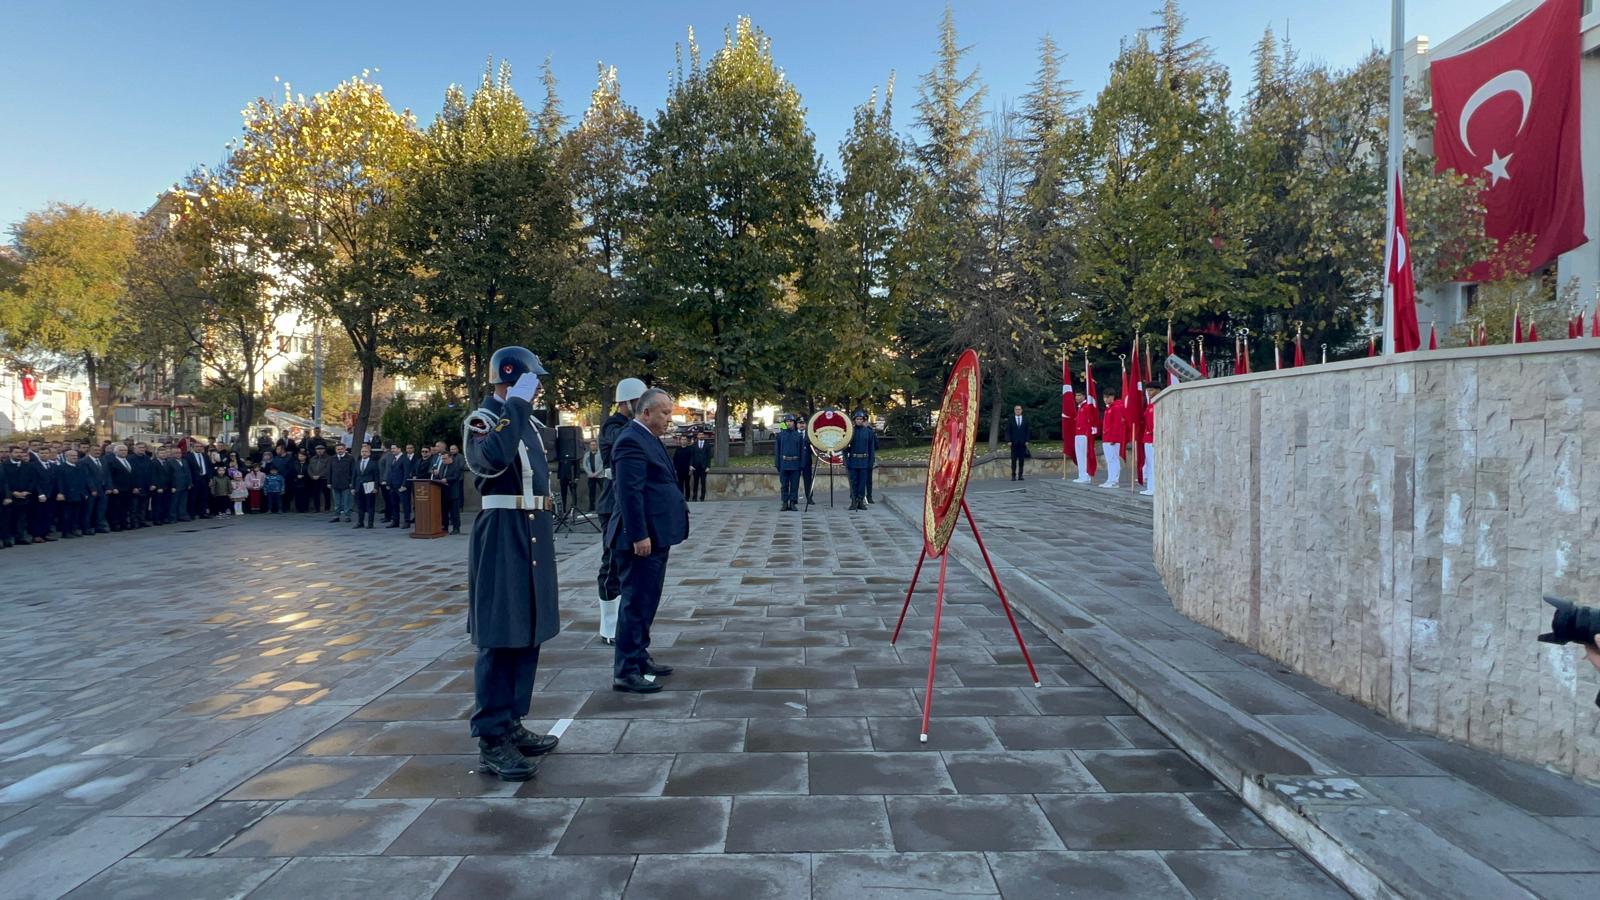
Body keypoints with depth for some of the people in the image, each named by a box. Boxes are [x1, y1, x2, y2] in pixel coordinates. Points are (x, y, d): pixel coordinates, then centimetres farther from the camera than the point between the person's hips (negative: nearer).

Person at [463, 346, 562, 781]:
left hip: (534, 536, 9)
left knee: (527, 633, 13)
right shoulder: (482, 419, -10)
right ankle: (492, 740, 2)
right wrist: (515, 406, -26)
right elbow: (493, 459, -33)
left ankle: (512, 724, 23)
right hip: (502, 537, -9)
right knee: (499, 638, -5)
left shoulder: (529, 422, 16)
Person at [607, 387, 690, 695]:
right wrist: (639, 536, -24)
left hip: (656, 535, 10)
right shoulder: (632, 441, -16)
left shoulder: (649, 439, 16)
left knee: (647, 600, 17)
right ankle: (625, 672, 0)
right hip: (644, 537, -10)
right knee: (636, 601, -6)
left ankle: (639, 657, 28)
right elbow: (630, 492, -22)